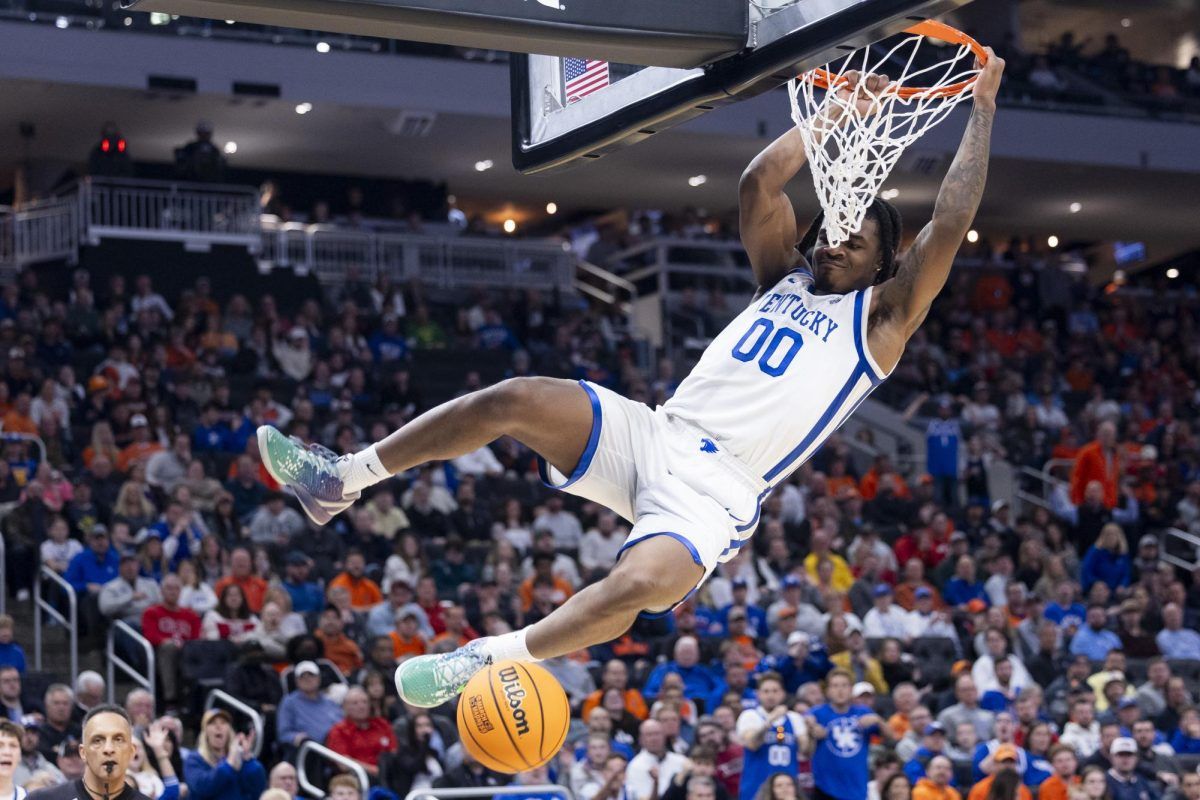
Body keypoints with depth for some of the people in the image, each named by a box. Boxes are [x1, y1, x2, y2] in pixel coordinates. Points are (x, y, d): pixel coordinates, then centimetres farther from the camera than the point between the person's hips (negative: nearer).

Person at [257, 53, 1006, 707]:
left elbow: (948, 229, -5)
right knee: (517, 399, -17)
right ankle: (342, 481, -9)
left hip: (715, 490, -5)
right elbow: (760, 183, 10)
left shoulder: (879, 318, 6)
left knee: (641, 583, -37)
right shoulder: (784, 277, 21)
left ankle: (482, 662, -25)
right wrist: (839, 112, 11)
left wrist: (982, 109, -5)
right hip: (654, 433, 6)